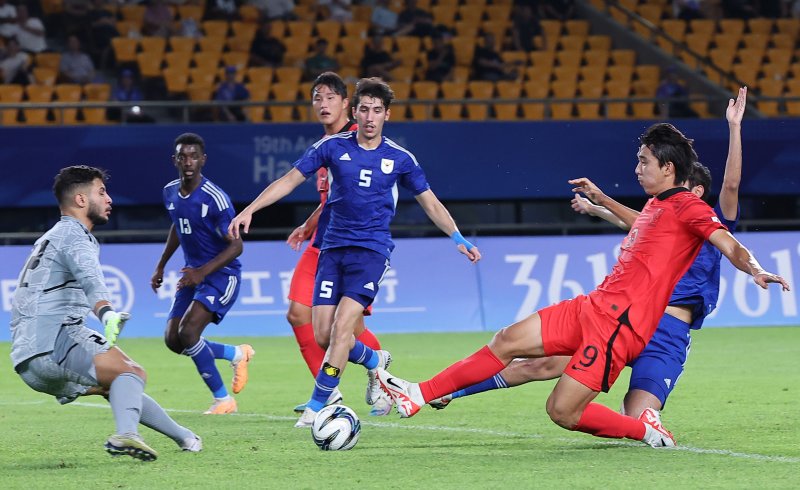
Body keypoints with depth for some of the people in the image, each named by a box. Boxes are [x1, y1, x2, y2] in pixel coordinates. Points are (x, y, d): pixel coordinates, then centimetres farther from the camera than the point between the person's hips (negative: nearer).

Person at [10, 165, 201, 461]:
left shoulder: (49, 238, 28)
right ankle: (126, 434, -45)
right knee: (131, 372, -19)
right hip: (52, 340, -10)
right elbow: (90, 278, -26)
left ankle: (185, 438, 27)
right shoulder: (74, 236, -4)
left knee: (122, 387, 21)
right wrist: (107, 313, -45)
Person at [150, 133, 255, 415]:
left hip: (221, 275, -8)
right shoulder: (170, 193, 2)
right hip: (193, 274, 8)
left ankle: (223, 399, -8)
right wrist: (161, 266, 22)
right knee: (172, 340, 2)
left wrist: (202, 272, -30)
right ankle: (237, 354, 24)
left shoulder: (215, 199, -21)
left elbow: (236, 245, -20)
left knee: (188, 331, -23)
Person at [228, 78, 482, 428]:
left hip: (372, 250, -2)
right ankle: (374, 360, 28)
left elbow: (429, 202, 12)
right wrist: (249, 210, -2)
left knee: (342, 325, -19)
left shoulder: (399, 158, 2)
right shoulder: (334, 147, 3)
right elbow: (290, 180, 6)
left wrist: (459, 240, 4)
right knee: (323, 332, -3)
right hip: (334, 247, 2)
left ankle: (317, 405, -12)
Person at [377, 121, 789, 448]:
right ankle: (418, 396, 12)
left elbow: (728, 244, -24)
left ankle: (647, 430, 2)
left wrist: (755, 271, -41)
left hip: (618, 324, -9)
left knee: (563, 412, -14)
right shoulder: (656, 205, 17)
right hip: (592, 307, 9)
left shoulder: (685, 206, -11)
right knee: (508, 341, 7)